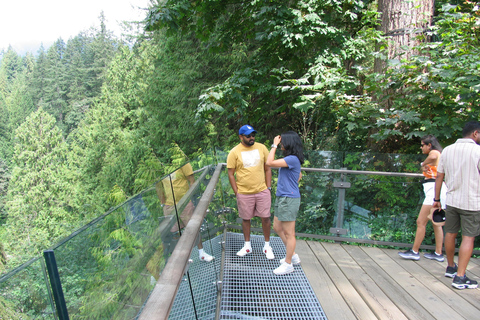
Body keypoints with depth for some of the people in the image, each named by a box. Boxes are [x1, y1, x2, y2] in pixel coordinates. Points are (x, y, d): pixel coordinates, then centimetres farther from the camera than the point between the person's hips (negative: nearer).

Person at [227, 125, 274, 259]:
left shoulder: (261, 148, 3)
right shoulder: (234, 152, -4)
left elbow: (268, 169, 8)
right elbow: (231, 174, -2)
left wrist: (268, 187, 2)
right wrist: (236, 192, -6)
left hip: (262, 191, 2)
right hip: (244, 193, -1)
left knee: (265, 218, 6)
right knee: (245, 219, 11)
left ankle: (267, 245, 26)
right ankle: (247, 245, 31)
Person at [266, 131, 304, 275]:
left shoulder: (292, 159, -20)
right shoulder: (291, 159, 10)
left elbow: (269, 163, -27)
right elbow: (299, 176, 26)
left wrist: (274, 145, -17)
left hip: (289, 199, -11)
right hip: (282, 198, 11)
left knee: (289, 233, 3)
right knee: (277, 227, 20)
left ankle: (288, 264, 18)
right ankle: (292, 256, 34)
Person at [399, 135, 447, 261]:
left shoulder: (434, 152, -10)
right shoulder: (438, 154, 20)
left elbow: (433, 156, -34)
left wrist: (423, 165, -18)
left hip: (434, 190, -11)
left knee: (421, 222, -6)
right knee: (436, 222, 14)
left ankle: (414, 252, 1)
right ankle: (438, 253, 20)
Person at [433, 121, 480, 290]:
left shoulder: (447, 150, 3)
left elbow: (439, 176, 6)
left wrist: (436, 199, 13)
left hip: (451, 200, 5)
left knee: (450, 233, 16)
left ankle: (451, 268, 33)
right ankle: (460, 277, 3)